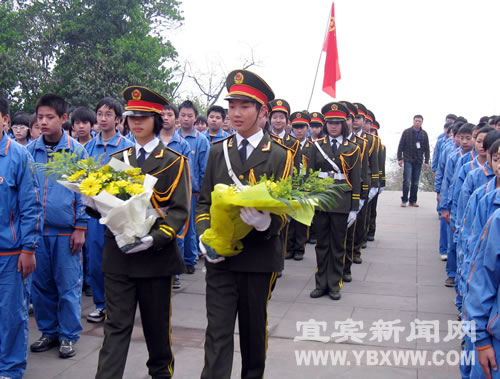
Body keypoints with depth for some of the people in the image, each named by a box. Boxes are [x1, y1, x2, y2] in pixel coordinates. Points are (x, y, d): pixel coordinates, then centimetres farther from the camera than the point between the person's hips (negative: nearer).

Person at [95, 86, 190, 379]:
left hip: (156, 254, -2)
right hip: (118, 254, 2)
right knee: (116, 325, 2)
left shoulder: (174, 161, 0)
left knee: (157, 322, 13)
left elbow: (180, 211, -8)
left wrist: (154, 239, -23)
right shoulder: (117, 160, 12)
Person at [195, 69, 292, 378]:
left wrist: (266, 223, -28)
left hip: (260, 258, -1)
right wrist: (204, 235, -9)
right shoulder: (218, 152, 7)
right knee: (218, 331, 0)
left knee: (254, 328, 15)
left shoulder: (280, 156, -2)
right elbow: (205, 201, 9)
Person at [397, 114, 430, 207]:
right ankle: (404, 200, 0)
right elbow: (401, 146, 1)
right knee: (407, 181, -9)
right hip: (408, 160, -3)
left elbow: (426, 149, 12)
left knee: (415, 182, 6)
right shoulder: (407, 132, 1)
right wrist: (399, 158, -5)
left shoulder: (424, 134, 9)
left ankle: (413, 201, 12)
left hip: (418, 161, 3)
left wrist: (426, 161, 6)